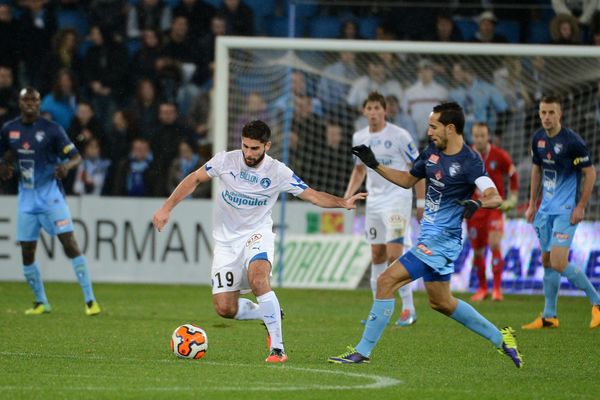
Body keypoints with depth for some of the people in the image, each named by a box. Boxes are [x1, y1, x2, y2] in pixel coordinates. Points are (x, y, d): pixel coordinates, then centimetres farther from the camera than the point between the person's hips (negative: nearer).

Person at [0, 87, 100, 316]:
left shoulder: (51, 129, -8)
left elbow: (77, 157, -7)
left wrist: (67, 166, -29)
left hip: (50, 195, -4)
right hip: (27, 197, 4)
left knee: (69, 243, -15)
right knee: (27, 252, 4)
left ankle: (90, 300, -14)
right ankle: (41, 303, 20)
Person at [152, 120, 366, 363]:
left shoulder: (278, 172, -10)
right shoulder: (226, 161, -8)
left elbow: (313, 196, -6)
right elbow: (194, 179, 3)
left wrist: (343, 203, -23)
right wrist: (167, 208, -4)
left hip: (257, 234, -2)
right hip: (226, 240, 2)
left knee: (258, 279, -35)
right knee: (224, 309, -7)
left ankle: (277, 348, -29)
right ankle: (270, 315, 23)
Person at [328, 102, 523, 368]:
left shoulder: (469, 162, -17)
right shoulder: (432, 152, 7)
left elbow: (495, 197, -27)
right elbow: (408, 180, 22)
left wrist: (477, 203, -48)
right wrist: (374, 165, 15)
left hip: (441, 239, -10)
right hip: (430, 236, 10)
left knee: (387, 281, -14)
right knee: (441, 302, 20)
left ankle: (363, 351, -7)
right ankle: (499, 338, 31)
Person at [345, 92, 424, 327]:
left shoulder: (399, 136, -10)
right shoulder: (359, 138, 7)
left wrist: (421, 203, -9)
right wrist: (348, 195, 8)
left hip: (398, 199, -6)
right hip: (374, 200, 6)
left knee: (394, 255, -15)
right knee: (377, 256, 8)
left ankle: (408, 309, -7)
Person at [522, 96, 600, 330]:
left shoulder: (572, 141, -16)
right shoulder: (538, 139, 6)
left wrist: (581, 207, -14)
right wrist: (532, 203, 17)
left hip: (566, 211, -7)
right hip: (546, 209, 7)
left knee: (558, 263, -15)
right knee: (547, 261, 10)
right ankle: (549, 317, 17)